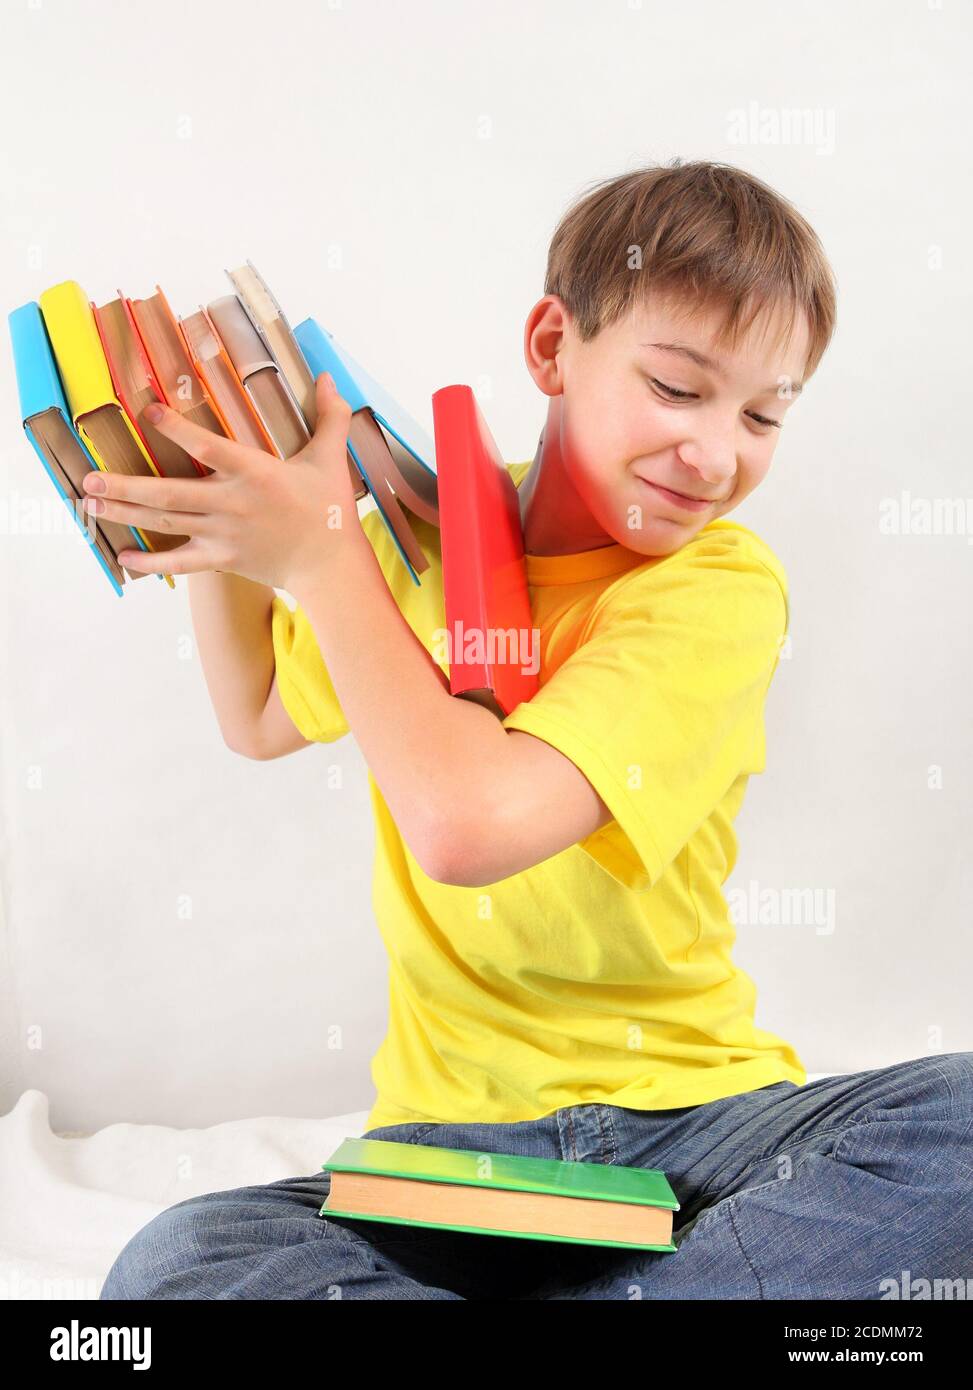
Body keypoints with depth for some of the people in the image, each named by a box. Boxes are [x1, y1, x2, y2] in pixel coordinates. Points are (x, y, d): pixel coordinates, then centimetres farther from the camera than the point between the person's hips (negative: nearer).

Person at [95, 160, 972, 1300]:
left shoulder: (723, 584, -12)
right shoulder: (428, 528, 3)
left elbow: (467, 824, -26)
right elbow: (259, 719, 20)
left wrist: (322, 553, -14)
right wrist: (211, 518, 5)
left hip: (697, 1117, -2)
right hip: (456, 1139, 3)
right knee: (174, 1262, -25)